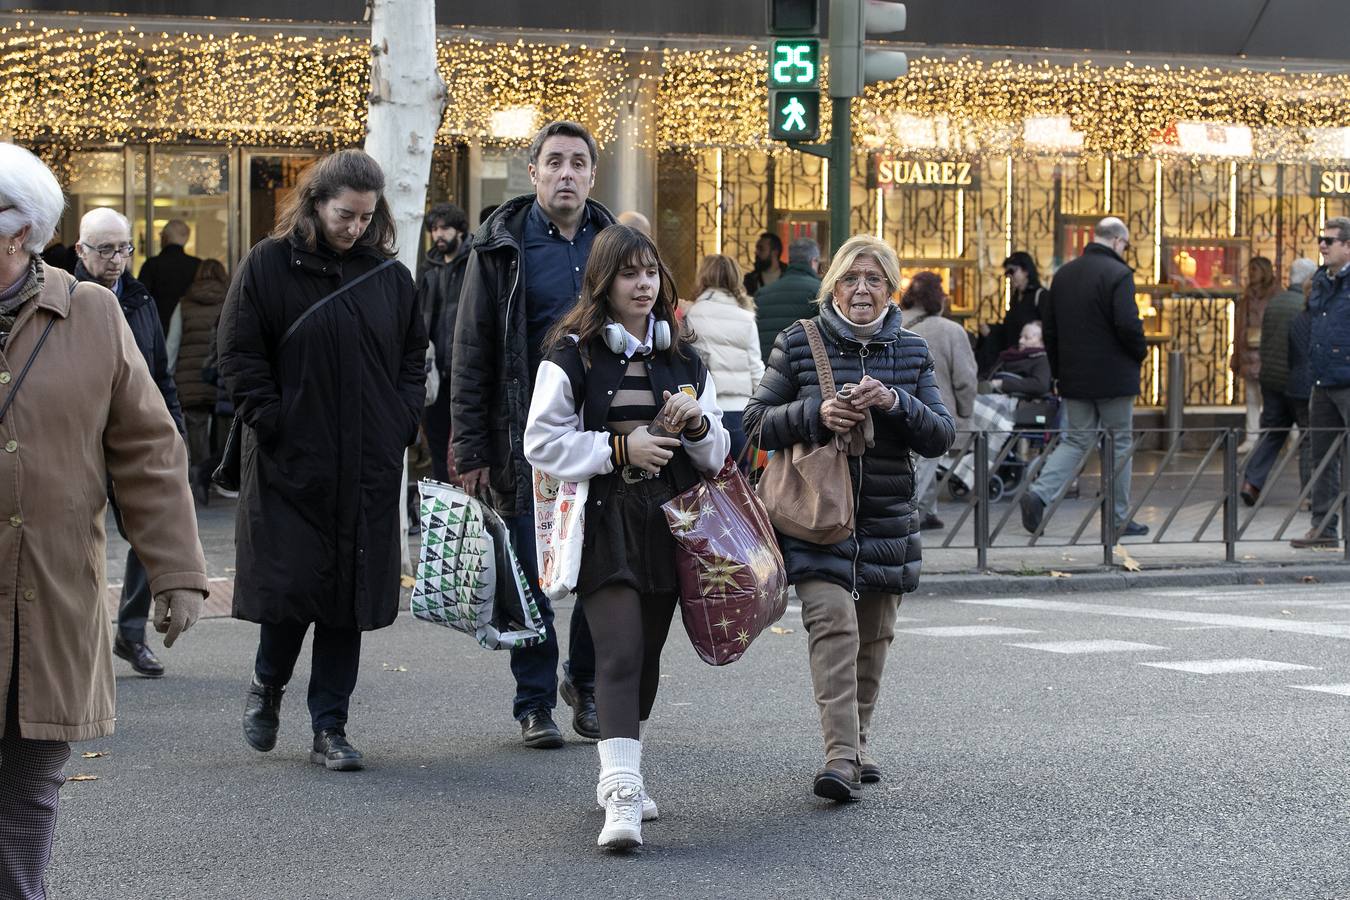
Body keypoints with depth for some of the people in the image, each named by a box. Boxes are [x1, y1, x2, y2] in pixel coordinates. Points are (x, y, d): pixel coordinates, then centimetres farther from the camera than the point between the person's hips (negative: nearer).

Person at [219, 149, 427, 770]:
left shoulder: (390, 276, 9)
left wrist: (401, 426, 4)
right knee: (291, 583, -5)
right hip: (290, 463, -3)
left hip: (369, 467, 3)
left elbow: (414, 357, 17)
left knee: (352, 596, 4)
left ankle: (329, 729, 12)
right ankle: (267, 686, 25)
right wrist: (271, 424, -10)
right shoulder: (268, 265, -2)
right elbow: (238, 356, -2)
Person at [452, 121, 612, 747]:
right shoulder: (501, 247, -1)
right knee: (532, 576, 2)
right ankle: (535, 702, 14)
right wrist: (470, 449, -8)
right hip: (527, 437, -3)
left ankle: (585, 684, 23)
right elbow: (471, 354, -2)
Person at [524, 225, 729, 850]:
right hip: (605, 523, -6)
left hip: (666, 522, 6)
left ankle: (619, 774, 31)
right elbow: (543, 444, -7)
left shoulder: (683, 360, 14)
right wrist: (619, 449, -15)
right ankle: (621, 797, -22)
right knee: (620, 655, -17)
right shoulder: (572, 356, -3)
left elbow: (715, 456, 17)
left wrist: (697, 423, -5)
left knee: (647, 657, 13)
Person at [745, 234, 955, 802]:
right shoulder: (798, 344, 1)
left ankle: (857, 743, 29)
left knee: (873, 638, 11)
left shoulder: (911, 352, 8)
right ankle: (841, 757, -25)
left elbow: (941, 437, 4)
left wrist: (895, 403, -15)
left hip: (887, 521, 4)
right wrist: (815, 413, -18)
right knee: (833, 626, -19)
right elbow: (757, 421, 0)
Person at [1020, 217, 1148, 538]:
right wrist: (1140, 352, -2)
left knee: (1077, 440, 12)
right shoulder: (1118, 274, -13)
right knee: (1120, 443, 6)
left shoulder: (1064, 273, 9)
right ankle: (1119, 519, 9)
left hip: (1074, 377, 6)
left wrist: (1059, 368, 19)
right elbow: (1127, 324, -22)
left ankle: (1039, 493, -9)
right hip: (1113, 376, -6)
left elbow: (1048, 324, 12)